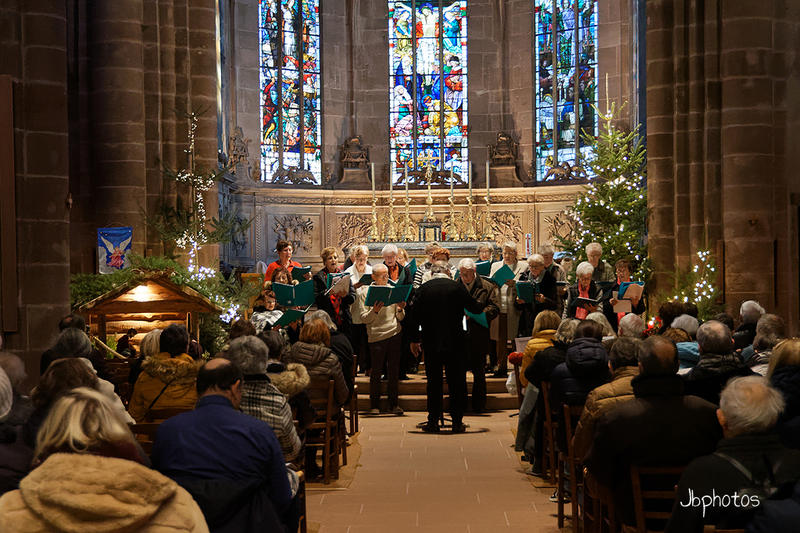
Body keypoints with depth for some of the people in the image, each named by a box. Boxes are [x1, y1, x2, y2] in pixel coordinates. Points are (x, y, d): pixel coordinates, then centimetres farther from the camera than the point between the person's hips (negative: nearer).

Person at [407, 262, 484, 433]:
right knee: (456, 383, 7)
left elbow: (413, 316, -2)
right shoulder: (458, 287, -3)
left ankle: (433, 422, 8)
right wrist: (482, 305, 28)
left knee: (433, 382, 8)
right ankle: (457, 422, 8)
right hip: (455, 342, -1)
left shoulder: (423, 289, -1)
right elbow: (475, 308, 4)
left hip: (431, 343, 1)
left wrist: (414, 340, 7)